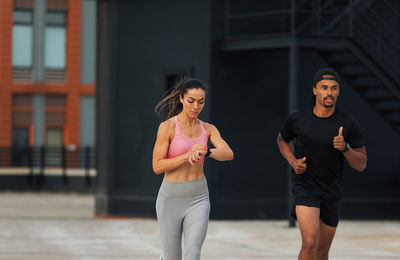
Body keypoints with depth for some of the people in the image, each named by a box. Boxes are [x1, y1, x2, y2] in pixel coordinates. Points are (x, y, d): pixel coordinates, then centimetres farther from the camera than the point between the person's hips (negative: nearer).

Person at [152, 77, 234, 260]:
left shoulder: (208, 129, 5)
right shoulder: (167, 126, -8)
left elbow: (228, 154, -12)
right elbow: (157, 167, -12)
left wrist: (205, 152, -32)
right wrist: (188, 155, -24)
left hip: (198, 199, 2)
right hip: (171, 198, -2)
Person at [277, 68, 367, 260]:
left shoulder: (348, 123, -7)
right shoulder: (298, 119, -8)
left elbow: (361, 164, -3)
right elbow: (282, 139, 16)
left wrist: (345, 148, -23)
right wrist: (293, 162, -3)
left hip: (331, 191, 3)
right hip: (304, 185, -3)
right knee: (310, 242, -24)